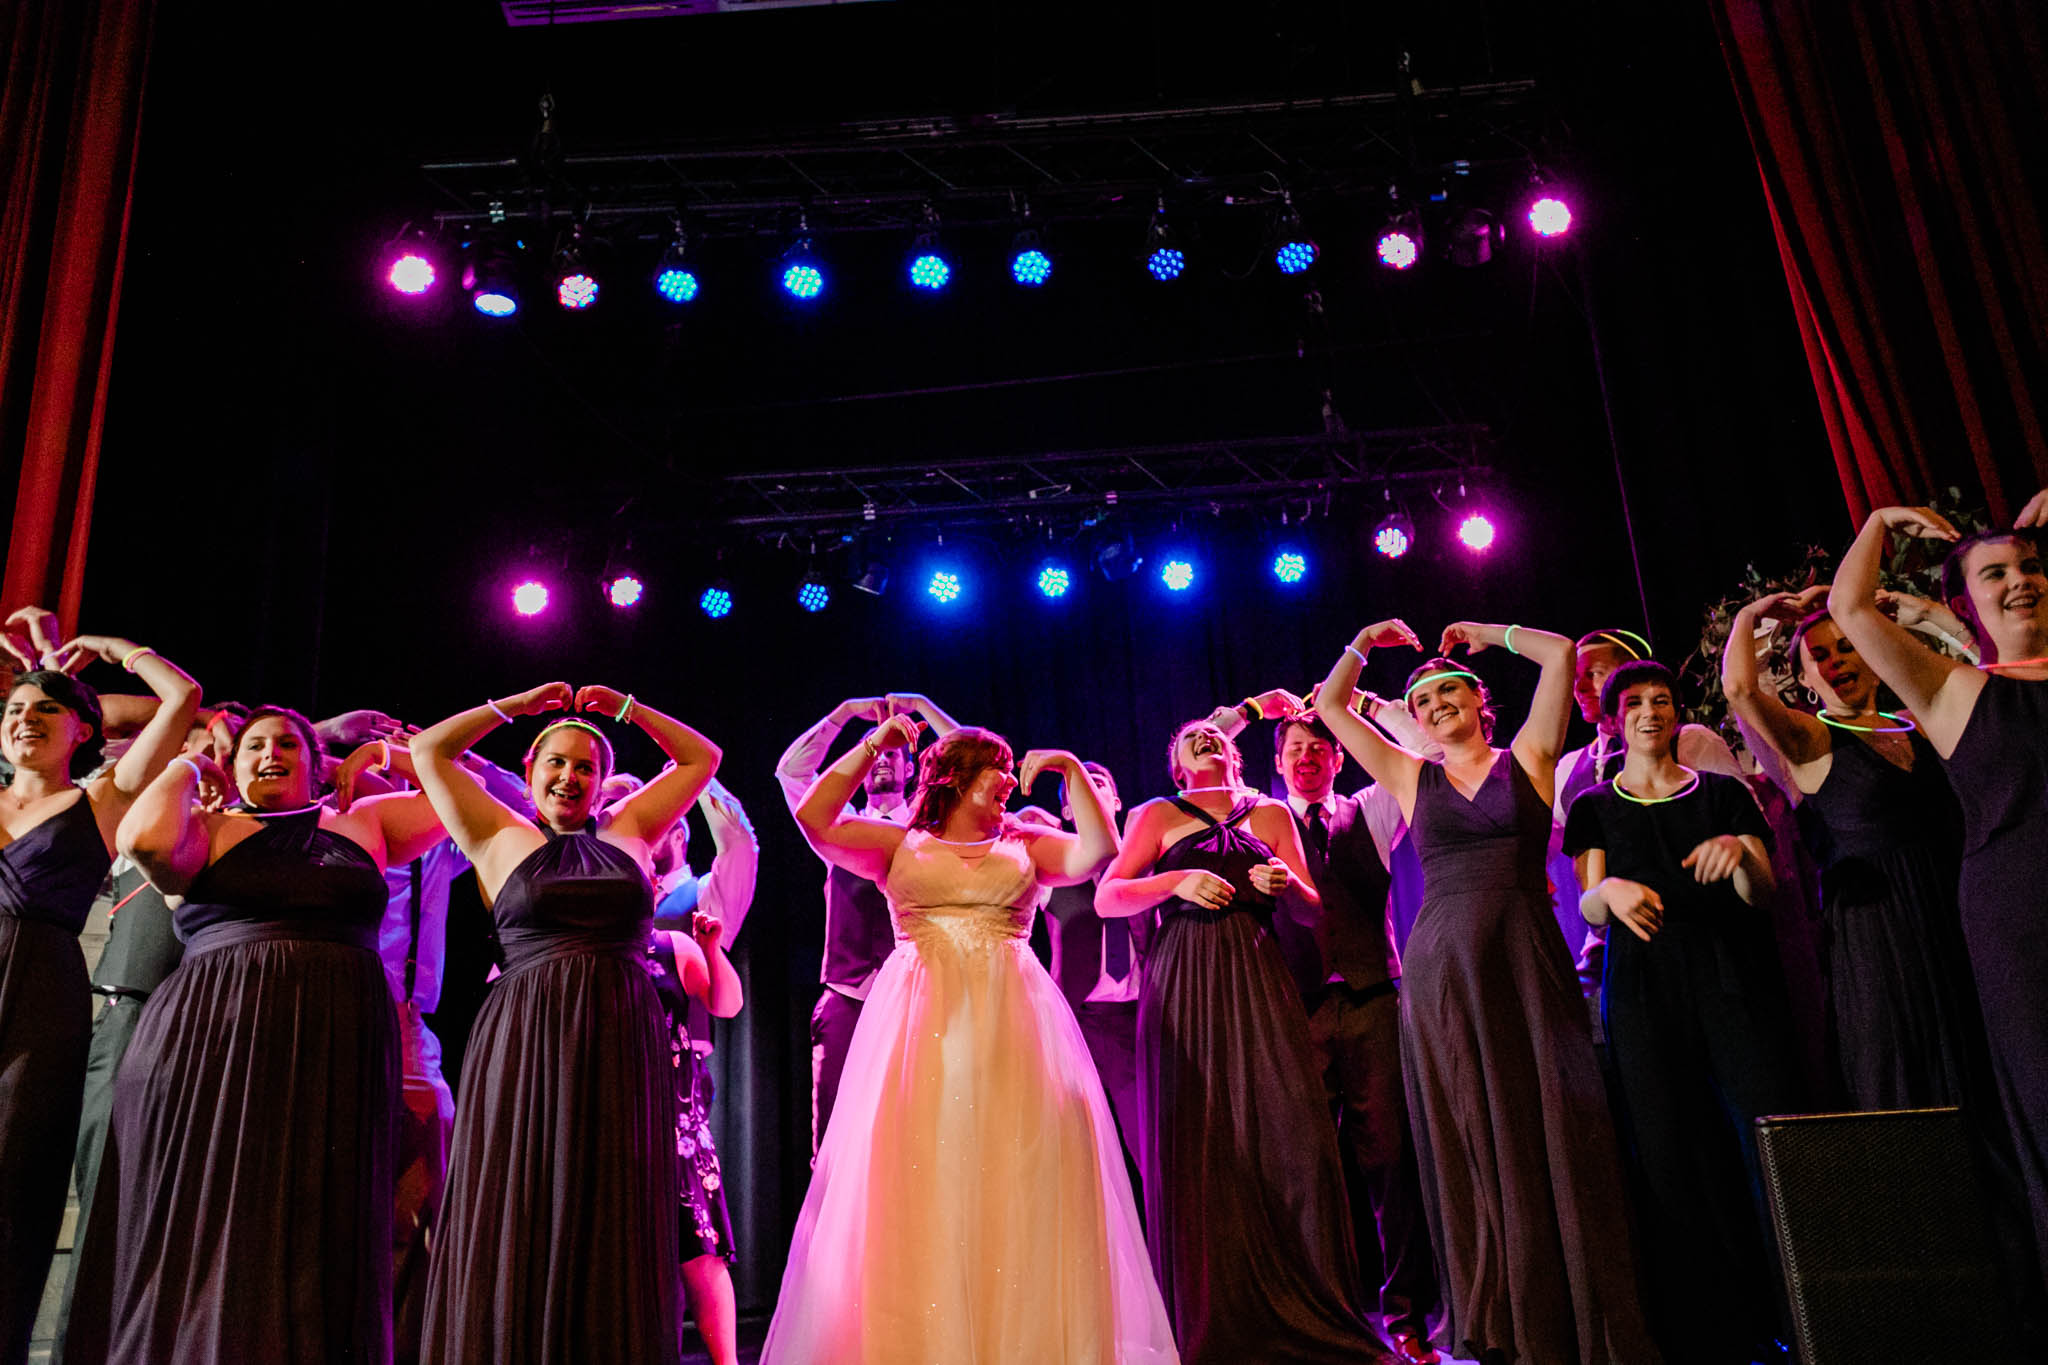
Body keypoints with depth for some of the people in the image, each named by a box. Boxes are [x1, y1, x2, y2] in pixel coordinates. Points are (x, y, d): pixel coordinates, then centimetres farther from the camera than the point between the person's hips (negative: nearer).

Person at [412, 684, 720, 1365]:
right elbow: (428, 751, 12)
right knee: (521, 1225, 1)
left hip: (621, 1042, 2)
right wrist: (517, 705, 15)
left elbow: (702, 756, 21)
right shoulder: (502, 838, 10)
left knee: (612, 1229, 4)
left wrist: (624, 708, 17)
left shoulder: (626, 832, 14)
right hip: (526, 1044, -2)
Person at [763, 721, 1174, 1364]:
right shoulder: (902, 845, 13)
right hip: (920, 1024, -1)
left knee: (1013, 1179, -4)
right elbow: (815, 818, 3)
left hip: (1009, 1022, 1)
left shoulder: (1024, 843, 16)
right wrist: (872, 746, 5)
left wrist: (1072, 772, 1)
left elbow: (1097, 852, 2)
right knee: (919, 1183, -4)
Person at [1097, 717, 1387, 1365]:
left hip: (1258, 983, 2)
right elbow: (1106, 899, 3)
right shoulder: (1158, 815, 13)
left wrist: (1287, 883, -4)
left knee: (1291, 1134, -11)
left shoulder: (1271, 814, 20)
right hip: (1183, 988, -1)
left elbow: (1312, 910, 18)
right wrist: (1178, 881, -11)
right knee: (1195, 1148, -5)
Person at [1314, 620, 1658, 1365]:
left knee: (1548, 1135, -2)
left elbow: (1559, 653, 6)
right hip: (1441, 968, 2)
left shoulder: (1526, 757, 10)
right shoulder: (1412, 777, 14)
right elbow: (1329, 703, 17)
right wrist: (1366, 641, 25)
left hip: (1527, 961, -1)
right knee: (1466, 1144, 3)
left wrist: (1484, 633, 19)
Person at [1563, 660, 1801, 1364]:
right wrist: (1611, 890, -18)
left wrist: (1740, 852, -14)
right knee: (1669, 1146, -5)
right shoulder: (1594, 807, 15)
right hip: (1643, 988, 0)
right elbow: (1586, 905, 5)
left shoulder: (1724, 793, 16)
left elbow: (1762, 894, 7)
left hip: (1733, 975, 1)